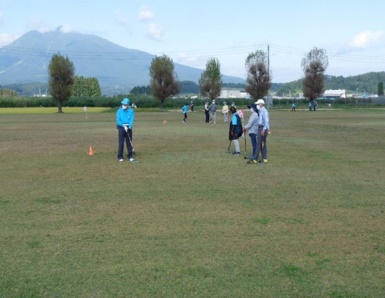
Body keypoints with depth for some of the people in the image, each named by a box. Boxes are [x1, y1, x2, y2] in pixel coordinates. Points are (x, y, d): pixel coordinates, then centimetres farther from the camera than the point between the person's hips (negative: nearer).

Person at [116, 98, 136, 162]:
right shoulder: (119, 111, 0)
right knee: (121, 142, -3)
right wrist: (123, 125, -19)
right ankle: (120, 157, 4)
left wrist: (129, 126, -25)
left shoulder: (131, 111, -1)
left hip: (128, 128, 1)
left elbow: (132, 119, -8)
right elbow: (118, 120, -6)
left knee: (129, 142, 4)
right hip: (121, 128, -1)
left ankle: (130, 156, 12)